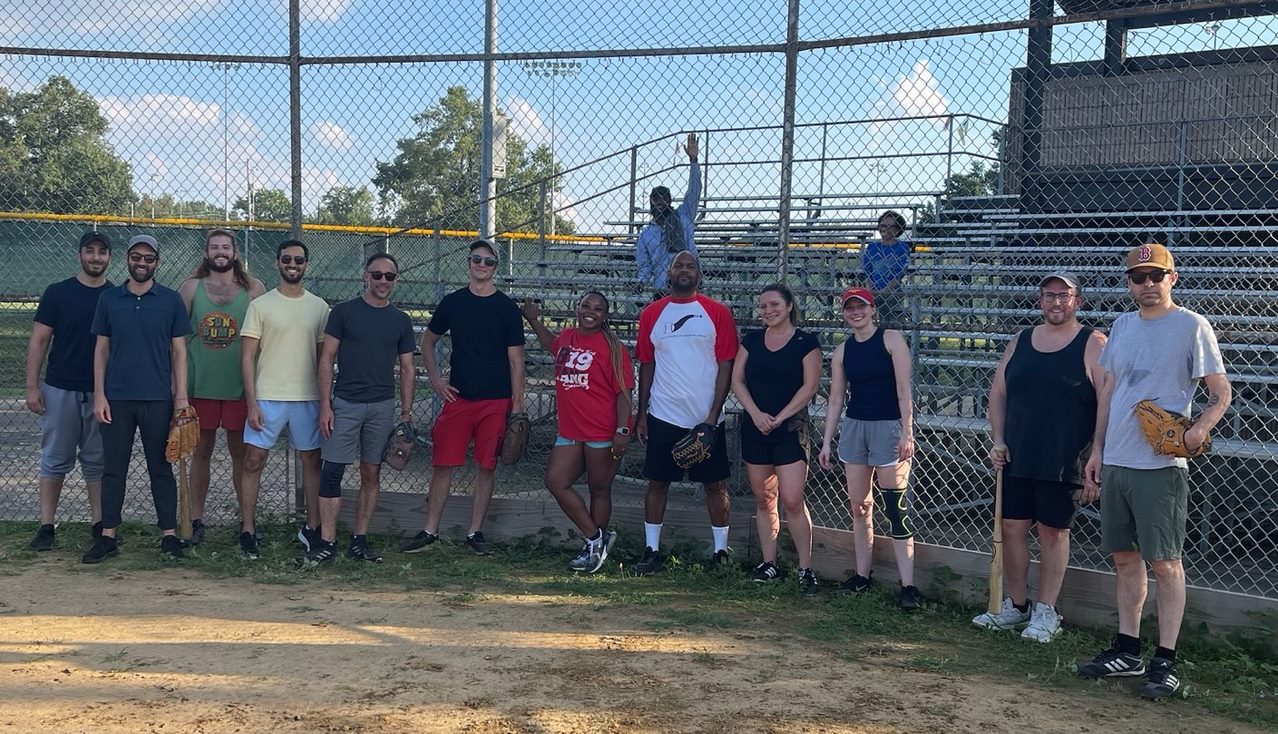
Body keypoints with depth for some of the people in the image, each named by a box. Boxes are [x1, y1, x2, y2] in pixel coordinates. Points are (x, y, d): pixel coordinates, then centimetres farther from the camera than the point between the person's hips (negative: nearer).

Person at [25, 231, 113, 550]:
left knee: (97, 461, 8)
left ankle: (100, 525, 14)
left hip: (103, 393, 1)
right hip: (60, 390, -1)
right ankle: (46, 526, 11)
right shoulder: (58, 292, 1)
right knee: (55, 460, 5)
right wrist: (32, 385, -6)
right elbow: (39, 341, 1)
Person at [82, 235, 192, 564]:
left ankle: (170, 535, 10)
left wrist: (181, 397, -4)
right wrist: (99, 394, 0)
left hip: (158, 399, -1)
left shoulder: (171, 300, 3)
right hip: (116, 398, 2)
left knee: (161, 468, 5)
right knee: (113, 468, 6)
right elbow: (101, 348, 8)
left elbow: (179, 351, 3)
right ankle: (108, 536, 14)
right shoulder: (109, 299, 7)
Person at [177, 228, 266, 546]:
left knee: (241, 452, 6)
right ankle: (196, 521, 18)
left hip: (239, 386, -1)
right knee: (201, 451, 9)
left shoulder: (254, 289, 2)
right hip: (201, 385, 1)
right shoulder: (191, 287, 4)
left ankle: (248, 520, 14)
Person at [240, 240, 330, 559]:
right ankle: (248, 530, 10)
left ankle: (312, 527, 21)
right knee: (253, 462, -2)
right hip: (267, 398, -2)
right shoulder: (260, 305, -1)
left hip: (308, 399, 2)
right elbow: (248, 357, -3)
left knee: (311, 461, 9)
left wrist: (326, 400, 6)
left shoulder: (319, 307, 7)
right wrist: (252, 403, -10)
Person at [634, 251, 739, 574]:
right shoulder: (652, 314, 6)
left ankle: (721, 551, 17)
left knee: (715, 484, 5)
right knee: (657, 483, 5)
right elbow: (646, 365, 10)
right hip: (663, 416, 2)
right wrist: (641, 414, 6)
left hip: (707, 418, -1)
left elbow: (726, 366, -3)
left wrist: (713, 414, -10)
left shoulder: (717, 313, -1)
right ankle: (652, 551, 15)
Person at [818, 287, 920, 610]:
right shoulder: (842, 351, 9)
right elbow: (836, 398, 11)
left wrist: (907, 432, -16)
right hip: (853, 426, 5)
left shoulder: (891, 339, -4)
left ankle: (908, 585, -7)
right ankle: (862, 575, 19)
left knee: (895, 508, -8)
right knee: (859, 507, 9)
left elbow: (903, 389, -9)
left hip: (888, 426, -5)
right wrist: (826, 443, 8)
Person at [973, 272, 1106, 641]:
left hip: (1063, 462, -5)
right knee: (1012, 527, 7)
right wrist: (998, 440, 4)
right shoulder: (1020, 342, 10)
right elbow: (998, 394, 14)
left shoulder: (1093, 345, -4)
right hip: (1016, 459, 5)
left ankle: (1046, 612, 16)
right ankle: (1016, 606, 22)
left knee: (1053, 531, 4)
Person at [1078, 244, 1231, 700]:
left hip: (1160, 466, -6)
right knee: (1125, 559, 12)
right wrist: (1097, 450, 14)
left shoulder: (1192, 327, -5)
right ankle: (1127, 652, 23)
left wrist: (1199, 430, -24)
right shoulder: (1122, 326, 13)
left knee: (1165, 563, -2)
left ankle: (1166, 662, 6)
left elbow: (1221, 392, -5)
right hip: (1115, 463, 7)